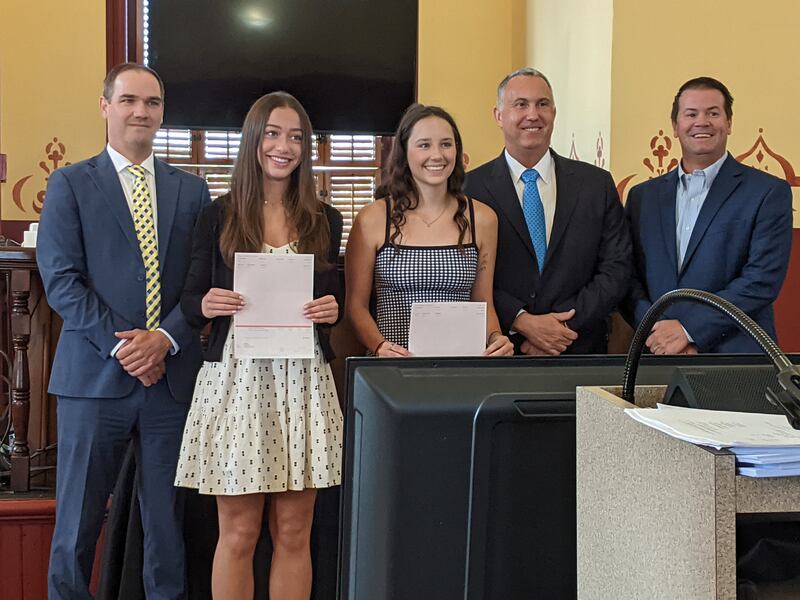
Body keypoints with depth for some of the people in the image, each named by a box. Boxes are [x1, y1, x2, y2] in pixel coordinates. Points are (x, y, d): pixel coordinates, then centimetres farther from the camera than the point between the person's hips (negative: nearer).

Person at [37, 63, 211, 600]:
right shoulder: (70, 185, 4)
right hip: (95, 375, -2)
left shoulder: (192, 190, 11)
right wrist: (121, 343, -13)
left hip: (172, 373, 2)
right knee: (78, 520, 5)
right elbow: (61, 280, -5)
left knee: (169, 520, 8)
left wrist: (165, 339, -11)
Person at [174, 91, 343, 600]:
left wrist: (332, 310, -7)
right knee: (238, 533, 3)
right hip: (237, 376, -1)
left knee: (294, 533, 6)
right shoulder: (219, 217, 5)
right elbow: (192, 300, 7)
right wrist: (207, 305, -15)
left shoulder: (324, 220, 10)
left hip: (303, 380, 2)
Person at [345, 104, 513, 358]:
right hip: (394, 368, -3)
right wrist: (379, 346, -12)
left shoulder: (482, 219, 8)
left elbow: (484, 304, 14)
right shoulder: (373, 219, 1)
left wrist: (495, 338, -4)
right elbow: (356, 304, 5)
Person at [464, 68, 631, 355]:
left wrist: (562, 328, -11)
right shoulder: (471, 188, -2)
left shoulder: (597, 184, 3)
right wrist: (522, 322, -17)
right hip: (500, 352, -1)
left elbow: (616, 269, 0)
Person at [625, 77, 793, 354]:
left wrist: (688, 330, -17)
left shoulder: (770, 193, -2)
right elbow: (629, 278, 5)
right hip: (656, 353, 3)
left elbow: (762, 281, -11)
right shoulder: (643, 196, 9)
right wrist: (658, 331, -12)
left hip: (736, 360, -3)